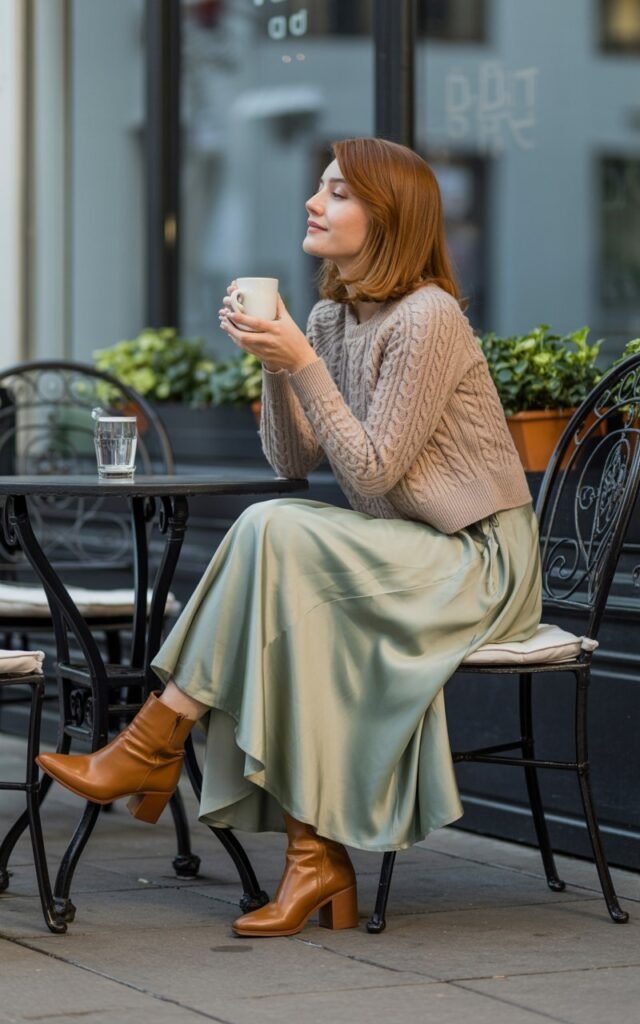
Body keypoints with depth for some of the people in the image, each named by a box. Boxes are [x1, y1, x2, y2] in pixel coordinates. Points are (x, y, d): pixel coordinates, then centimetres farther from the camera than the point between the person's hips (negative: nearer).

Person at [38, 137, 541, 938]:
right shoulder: (332, 318, 9)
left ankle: (155, 745, -16)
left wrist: (304, 367, -21)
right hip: (407, 555, 8)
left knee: (275, 532, -25)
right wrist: (274, 363, -8)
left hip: (481, 562, -8)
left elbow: (371, 476, -18)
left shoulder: (426, 319, -16)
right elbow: (293, 462, 5)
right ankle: (318, 859, -20)